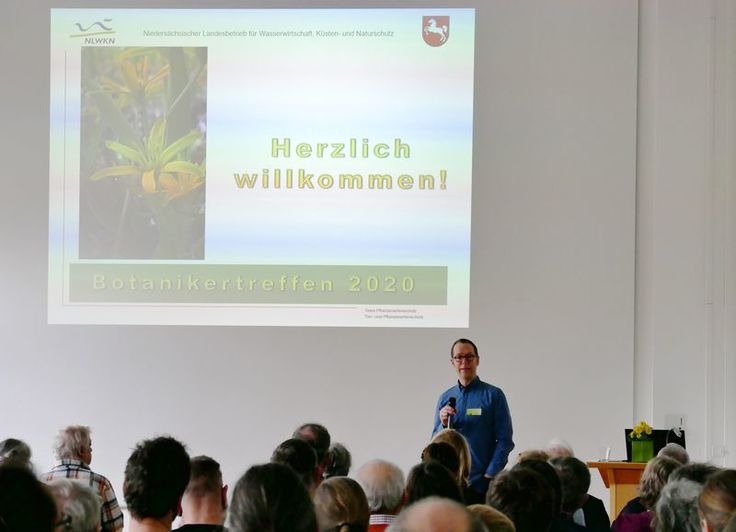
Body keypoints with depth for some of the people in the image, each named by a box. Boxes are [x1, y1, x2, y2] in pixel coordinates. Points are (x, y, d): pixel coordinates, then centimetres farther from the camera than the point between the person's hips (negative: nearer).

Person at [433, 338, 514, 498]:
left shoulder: (493, 395, -1)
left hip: (482, 484, -3)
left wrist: (490, 475, -12)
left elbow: (504, 440, -5)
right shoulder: (445, 398, 11)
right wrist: (443, 425, -7)